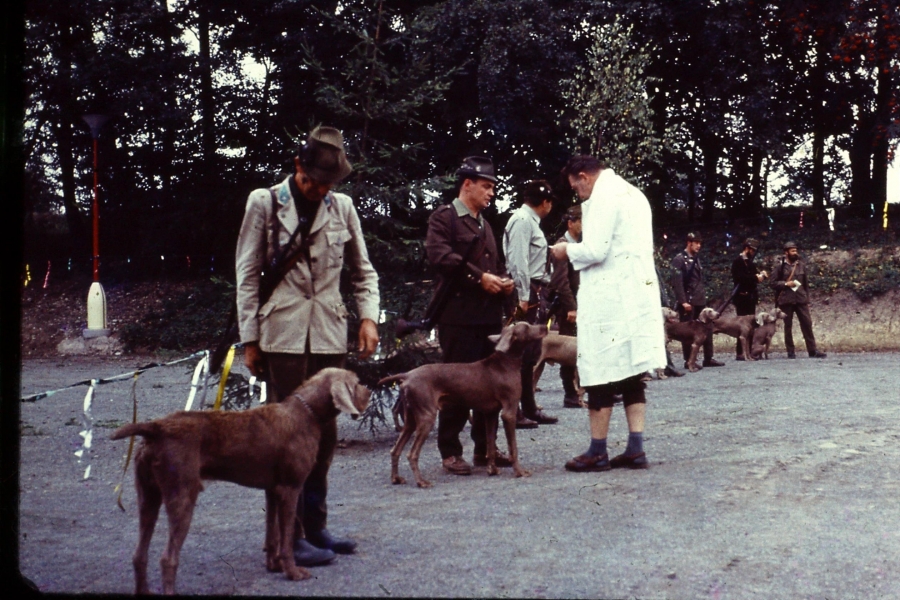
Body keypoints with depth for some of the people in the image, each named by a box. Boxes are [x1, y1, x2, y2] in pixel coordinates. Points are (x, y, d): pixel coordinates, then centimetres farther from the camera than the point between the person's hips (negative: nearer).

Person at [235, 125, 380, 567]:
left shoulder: (342, 207, 8)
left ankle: (314, 526, 22)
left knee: (325, 432, 9)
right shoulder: (265, 203, 0)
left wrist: (368, 317, 0)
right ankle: (289, 536, 4)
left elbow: (362, 270, 16)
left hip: (329, 334, 4)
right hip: (282, 335, -4)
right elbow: (247, 274, 0)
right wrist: (250, 339, -3)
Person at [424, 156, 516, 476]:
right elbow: (439, 255, -18)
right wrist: (478, 277, -18)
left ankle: (485, 448, 17)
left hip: (489, 315, 8)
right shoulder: (444, 218, -2)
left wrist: (503, 281, 10)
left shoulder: (484, 224, 25)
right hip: (458, 314, -8)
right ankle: (450, 452, 3)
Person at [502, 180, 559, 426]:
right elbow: (518, 260, -19)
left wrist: (538, 296, 11)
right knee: (521, 354, -9)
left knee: (531, 355, 13)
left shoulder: (531, 221, 19)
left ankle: (529, 408, 18)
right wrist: (523, 297, -22)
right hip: (528, 294, -10)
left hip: (536, 294, 10)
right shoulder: (522, 220, -10)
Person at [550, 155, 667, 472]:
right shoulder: (633, 193, 18)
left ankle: (597, 452, 4)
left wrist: (568, 251, 0)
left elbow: (595, 250, -18)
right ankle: (635, 448, 9)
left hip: (609, 300, -9)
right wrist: (577, 249, 19)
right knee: (631, 374, 10)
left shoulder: (603, 197, -11)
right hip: (639, 294, 9)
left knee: (600, 375, -2)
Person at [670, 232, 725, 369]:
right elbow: (677, 282, -16)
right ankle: (688, 361, 3)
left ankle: (708, 358, 11)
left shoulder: (696, 259, 17)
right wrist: (683, 301, -21)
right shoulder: (679, 259, -9)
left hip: (700, 301, 8)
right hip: (687, 302, -8)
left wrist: (703, 296, 16)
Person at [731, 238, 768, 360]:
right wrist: (755, 277, -19)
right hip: (742, 298, -9)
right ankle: (740, 353, -7)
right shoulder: (738, 261, -9)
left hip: (750, 298, 9)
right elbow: (739, 277, -22)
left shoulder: (749, 262, 18)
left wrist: (760, 274, 1)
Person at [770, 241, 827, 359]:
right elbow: (773, 283, 0)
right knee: (788, 326, 3)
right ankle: (790, 351, 10)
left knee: (807, 324, -1)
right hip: (786, 300, -3)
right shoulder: (780, 266, 0)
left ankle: (812, 350, 2)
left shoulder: (801, 265, 11)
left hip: (801, 299, 3)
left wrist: (807, 300, 12)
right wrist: (786, 284, -15)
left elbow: (806, 283, 15)